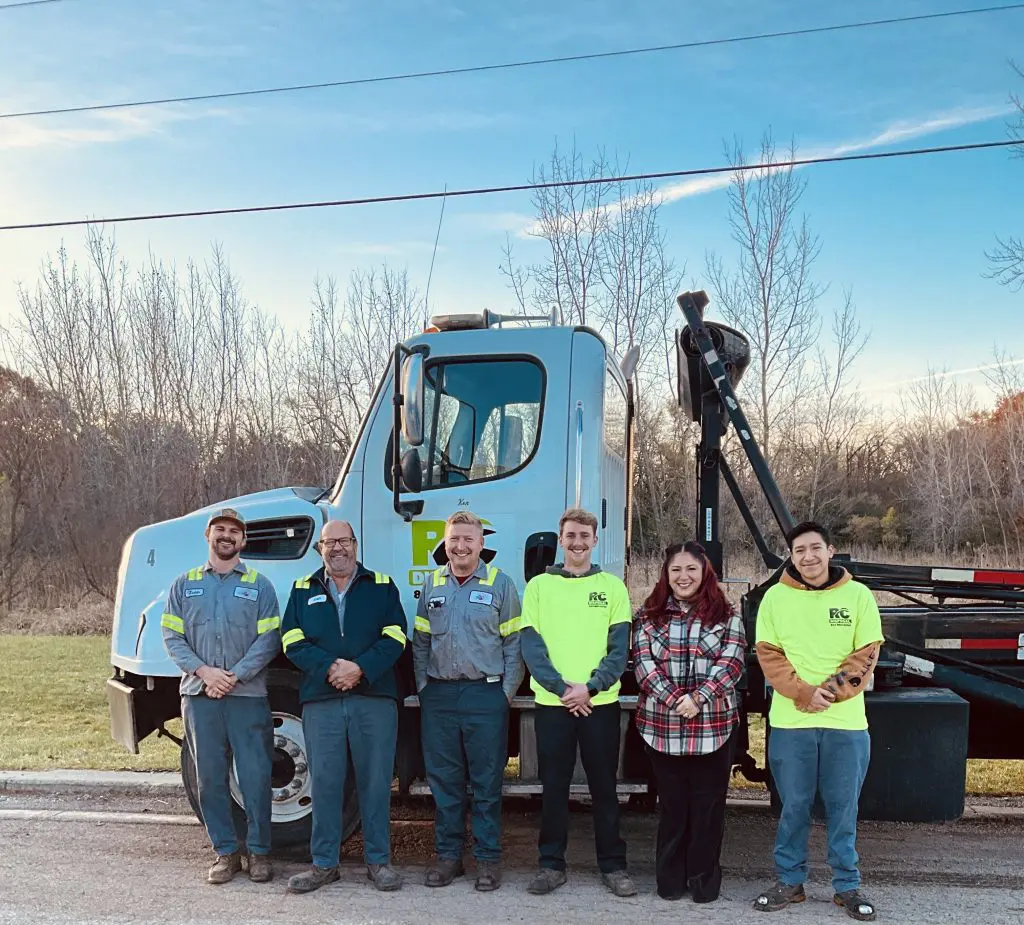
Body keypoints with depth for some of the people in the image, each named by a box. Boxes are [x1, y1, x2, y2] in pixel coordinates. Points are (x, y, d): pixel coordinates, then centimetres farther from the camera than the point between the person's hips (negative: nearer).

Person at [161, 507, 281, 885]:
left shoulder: (259, 585, 6)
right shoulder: (185, 584, 12)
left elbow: (269, 639, -1)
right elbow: (172, 635, 5)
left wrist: (235, 676, -12)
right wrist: (202, 670, -10)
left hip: (248, 694, -2)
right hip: (199, 694, 2)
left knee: (255, 776, -2)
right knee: (210, 777, 5)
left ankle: (259, 852, 12)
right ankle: (226, 852, 17)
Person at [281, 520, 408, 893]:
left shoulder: (382, 586, 9)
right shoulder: (303, 590, 13)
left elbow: (394, 637, -1)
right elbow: (293, 642, 3)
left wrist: (360, 668, -15)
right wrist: (329, 668, -13)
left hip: (375, 697, -1)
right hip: (320, 700, 1)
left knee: (375, 780, 3)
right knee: (324, 782, 4)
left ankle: (378, 860, 15)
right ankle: (324, 863, 16)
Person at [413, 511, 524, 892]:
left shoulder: (500, 584, 1)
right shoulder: (432, 584, 10)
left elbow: (513, 643, 0)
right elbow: (420, 642, 13)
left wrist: (507, 690, -5)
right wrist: (423, 686, 7)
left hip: (486, 693, -3)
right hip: (439, 695, 3)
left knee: (487, 781, 4)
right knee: (443, 779, 9)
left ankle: (488, 858, 14)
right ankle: (448, 854, 21)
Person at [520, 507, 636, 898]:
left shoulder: (613, 587, 5)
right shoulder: (539, 585, 5)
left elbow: (619, 649, 0)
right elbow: (531, 646, -1)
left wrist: (591, 687, -14)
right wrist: (562, 688, -13)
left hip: (601, 703, 0)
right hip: (551, 703, 0)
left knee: (604, 786, 7)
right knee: (554, 787, 7)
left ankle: (613, 865, 19)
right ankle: (551, 864, 19)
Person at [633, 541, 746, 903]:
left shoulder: (726, 616, 3)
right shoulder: (650, 616, 5)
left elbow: (731, 664, -6)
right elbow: (643, 664, -3)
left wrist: (698, 699, -18)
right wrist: (673, 700, -16)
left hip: (713, 727, -1)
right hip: (661, 726, 1)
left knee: (707, 805, 7)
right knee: (671, 804, 10)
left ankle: (704, 879, 20)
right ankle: (670, 878, 22)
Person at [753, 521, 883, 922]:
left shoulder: (857, 595, -1)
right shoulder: (776, 597, 0)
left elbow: (866, 655, -1)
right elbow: (768, 655, -1)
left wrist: (830, 691, -13)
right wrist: (804, 693, -14)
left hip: (846, 722, 0)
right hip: (789, 722, 0)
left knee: (843, 807, 10)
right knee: (794, 806, 9)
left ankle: (847, 886, 24)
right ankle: (789, 881, 23)